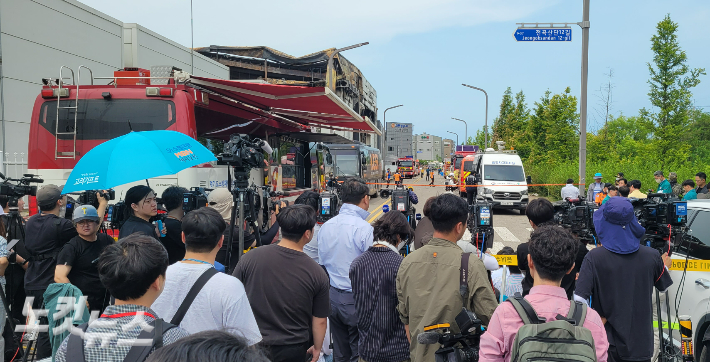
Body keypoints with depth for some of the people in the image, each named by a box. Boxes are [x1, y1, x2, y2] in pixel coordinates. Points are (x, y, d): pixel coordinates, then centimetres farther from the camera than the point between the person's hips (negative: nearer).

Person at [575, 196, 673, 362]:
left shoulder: (594, 257, -18)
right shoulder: (651, 256, -10)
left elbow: (580, 299, -23)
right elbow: (663, 285, 11)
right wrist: (664, 265, 30)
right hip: (640, 344, 3)